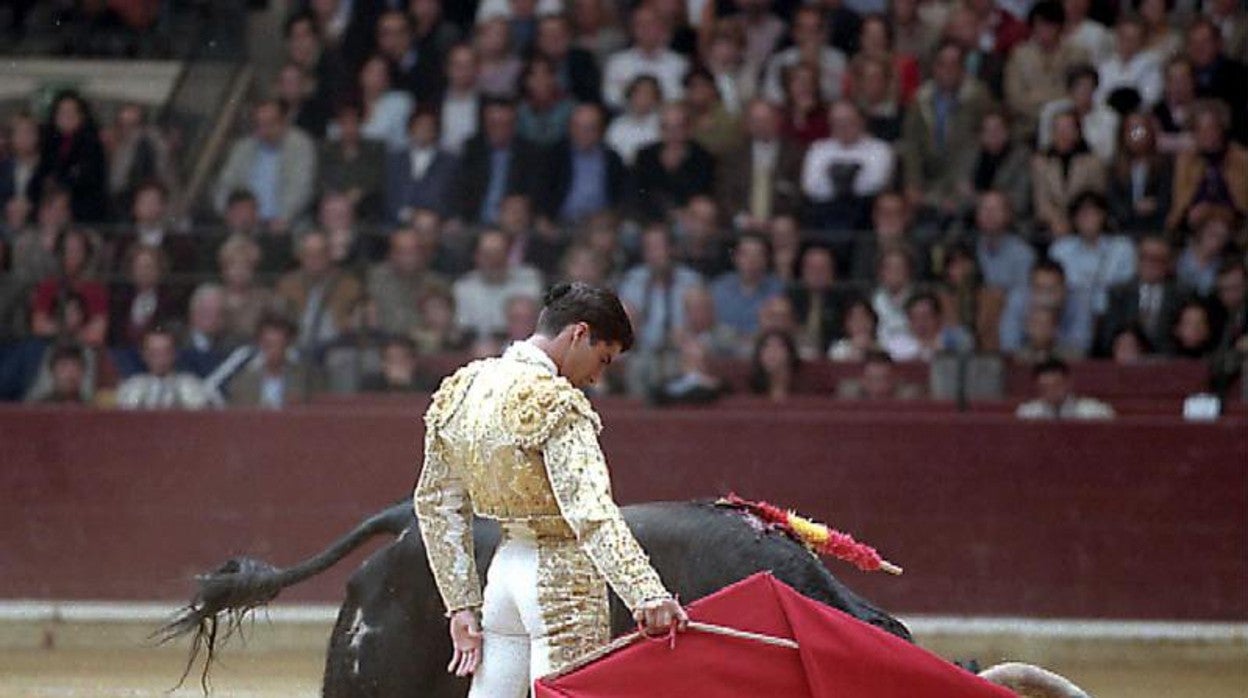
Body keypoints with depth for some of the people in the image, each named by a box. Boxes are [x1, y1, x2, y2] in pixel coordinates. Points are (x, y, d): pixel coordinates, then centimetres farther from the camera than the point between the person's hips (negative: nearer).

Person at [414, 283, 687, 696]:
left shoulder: (462, 390, 7)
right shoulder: (555, 404, -17)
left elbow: (436, 505, 12)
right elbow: (590, 512, -30)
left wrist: (461, 604, 16)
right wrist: (646, 593, -40)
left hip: (506, 567, 8)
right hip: (561, 575, -8)